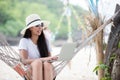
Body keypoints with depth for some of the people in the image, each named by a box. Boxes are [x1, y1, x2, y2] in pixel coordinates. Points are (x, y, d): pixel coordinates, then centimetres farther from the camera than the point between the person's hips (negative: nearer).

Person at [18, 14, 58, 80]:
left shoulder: (45, 41, 15)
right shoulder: (24, 41, 4)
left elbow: (49, 58, 14)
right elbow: (24, 61, -10)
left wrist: (51, 59, -11)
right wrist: (43, 59, -22)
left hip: (47, 71, 2)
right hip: (31, 71, -2)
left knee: (47, 64, -34)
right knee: (38, 62, -36)